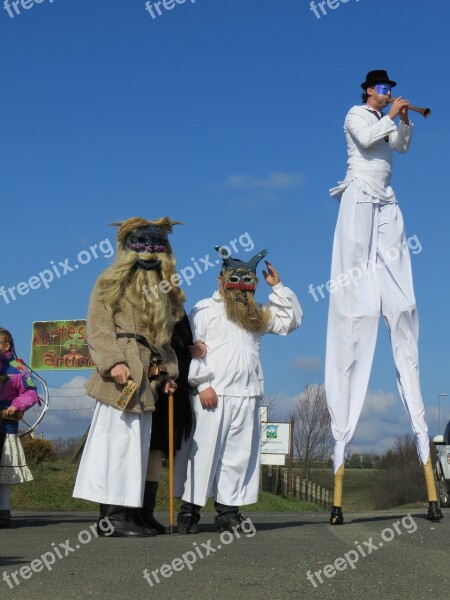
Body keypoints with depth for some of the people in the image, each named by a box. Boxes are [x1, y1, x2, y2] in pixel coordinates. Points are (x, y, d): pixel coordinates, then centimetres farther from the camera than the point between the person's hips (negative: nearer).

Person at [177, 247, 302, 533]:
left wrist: (278, 287, 16)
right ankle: (190, 509, 1)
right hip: (213, 395, -5)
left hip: (247, 395, 5)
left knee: (240, 455, 3)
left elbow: (292, 320, 22)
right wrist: (202, 384, -12)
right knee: (204, 451, -5)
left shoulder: (258, 315, 22)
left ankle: (228, 511, 8)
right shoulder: (205, 309, 5)